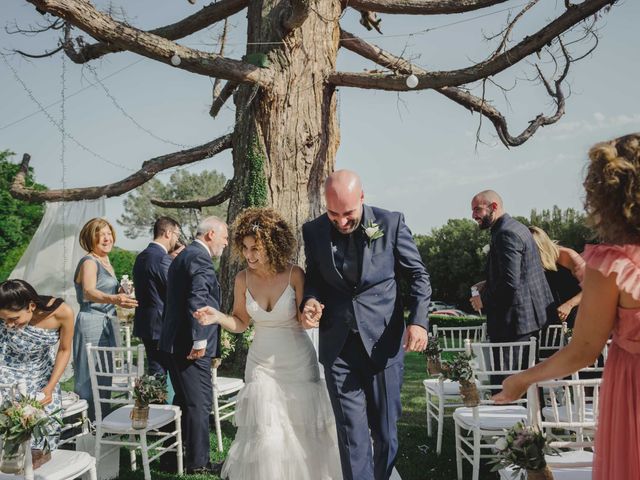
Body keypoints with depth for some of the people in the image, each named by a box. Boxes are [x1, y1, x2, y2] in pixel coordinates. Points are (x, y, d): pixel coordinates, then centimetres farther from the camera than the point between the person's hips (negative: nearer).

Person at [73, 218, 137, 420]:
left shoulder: (106, 262, 14)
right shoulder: (89, 262, -11)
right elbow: (89, 292, -30)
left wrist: (122, 294, 11)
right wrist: (113, 299, -47)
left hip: (109, 323, 9)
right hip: (92, 322, -9)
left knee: (106, 377, 13)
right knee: (91, 378, -5)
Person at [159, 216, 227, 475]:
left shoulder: (182, 256, 18)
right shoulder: (200, 258, -14)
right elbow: (197, 300, -23)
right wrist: (199, 340, -21)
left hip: (175, 342, 10)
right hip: (192, 345, -10)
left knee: (183, 399, 19)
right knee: (200, 403, -2)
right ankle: (198, 462, 6)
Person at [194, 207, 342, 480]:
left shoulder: (294, 275, -15)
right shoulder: (243, 279, -7)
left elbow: (303, 320, -9)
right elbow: (240, 323, 3)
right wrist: (218, 317, -16)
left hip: (298, 363, -1)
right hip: (261, 364, 2)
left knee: (304, 432, 10)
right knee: (265, 435, -2)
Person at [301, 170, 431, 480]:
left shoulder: (391, 223, -5)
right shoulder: (313, 231, 1)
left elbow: (417, 275, 1)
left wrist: (418, 320, -12)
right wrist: (310, 302, -8)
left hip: (383, 344, -1)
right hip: (338, 347, 1)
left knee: (386, 431, 10)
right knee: (351, 434, 4)